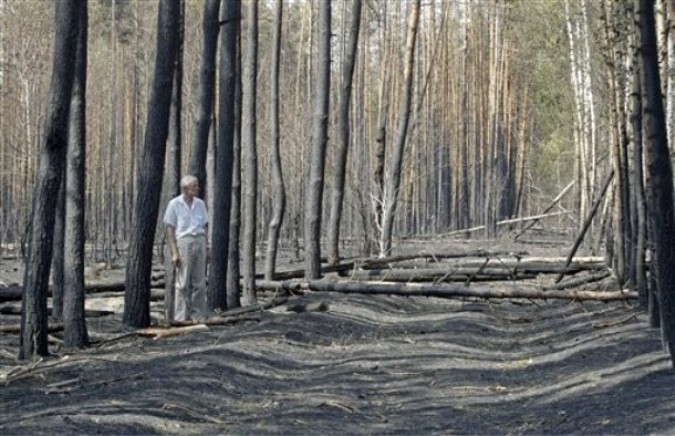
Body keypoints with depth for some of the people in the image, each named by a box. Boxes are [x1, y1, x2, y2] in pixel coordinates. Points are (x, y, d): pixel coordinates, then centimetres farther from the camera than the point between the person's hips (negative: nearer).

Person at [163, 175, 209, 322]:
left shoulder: (200, 204, 12)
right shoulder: (174, 204, -2)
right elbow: (170, 229, -3)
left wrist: (206, 249, 9)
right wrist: (174, 252, -10)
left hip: (199, 242, 4)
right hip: (183, 242, -4)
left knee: (199, 282, 3)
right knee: (183, 282, -4)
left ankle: (198, 315, 8)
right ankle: (181, 316, 0)